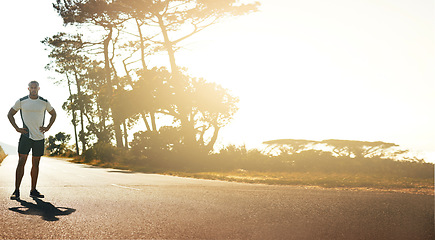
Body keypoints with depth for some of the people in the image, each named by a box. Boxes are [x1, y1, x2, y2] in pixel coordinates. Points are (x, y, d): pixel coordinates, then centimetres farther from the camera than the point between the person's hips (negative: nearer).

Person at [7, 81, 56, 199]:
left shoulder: (44, 102, 6)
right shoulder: (21, 101, 2)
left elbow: (53, 114, 21)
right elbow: (10, 114, 12)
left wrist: (47, 127, 9)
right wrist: (17, 128, 0)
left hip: (39, 137, 2)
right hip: (26, 136, -2)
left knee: (36, 164, 6)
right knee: (21, 162, -8)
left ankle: (33, 190, 13)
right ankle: (16, 191, -4)